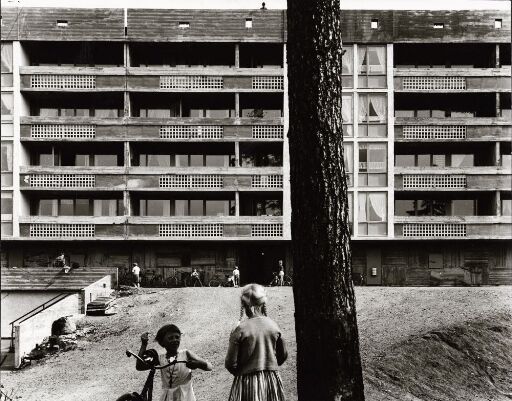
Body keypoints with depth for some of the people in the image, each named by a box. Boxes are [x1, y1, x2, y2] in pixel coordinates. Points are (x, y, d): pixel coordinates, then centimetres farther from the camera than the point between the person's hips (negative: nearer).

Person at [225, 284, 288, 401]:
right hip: (272, 381, 3)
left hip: (248, 382, -3)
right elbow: (283, 355, 8)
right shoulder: (273, 325, -3)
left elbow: (230, 364, -10)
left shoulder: (240, 330, -15)